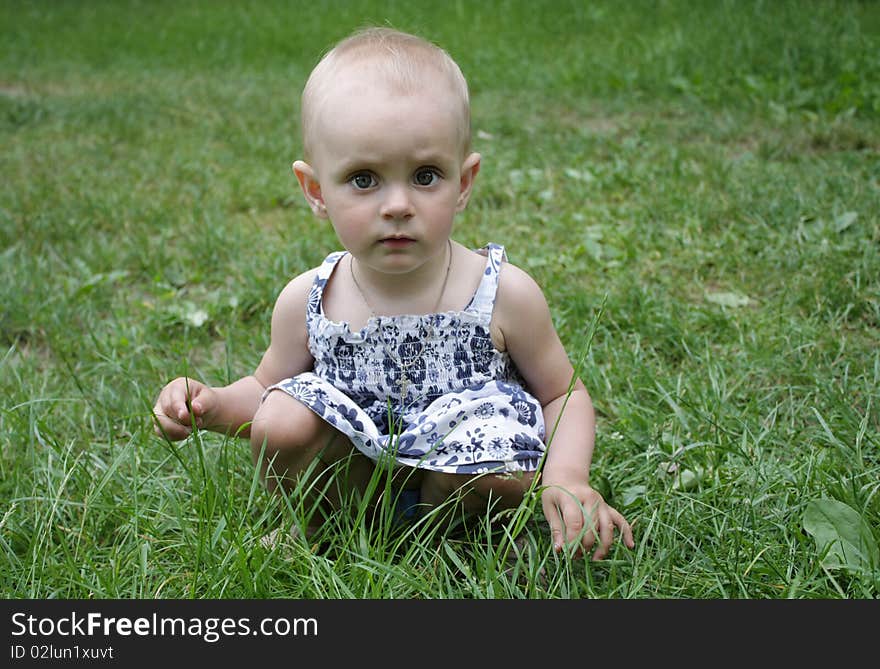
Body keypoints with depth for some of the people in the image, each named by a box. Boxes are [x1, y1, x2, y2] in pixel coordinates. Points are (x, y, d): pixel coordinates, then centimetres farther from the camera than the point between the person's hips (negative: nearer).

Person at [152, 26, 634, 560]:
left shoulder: (506, 295, -16)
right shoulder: (306, 302, -11)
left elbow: (565, 396, -3)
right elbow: (265, 390, 8)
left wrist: (566, 476, -23)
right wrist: (212, 406, -15)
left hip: (453, 481, -1)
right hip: (351, 485, 1)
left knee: (500, 475, -31)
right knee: (279, 425, -23)